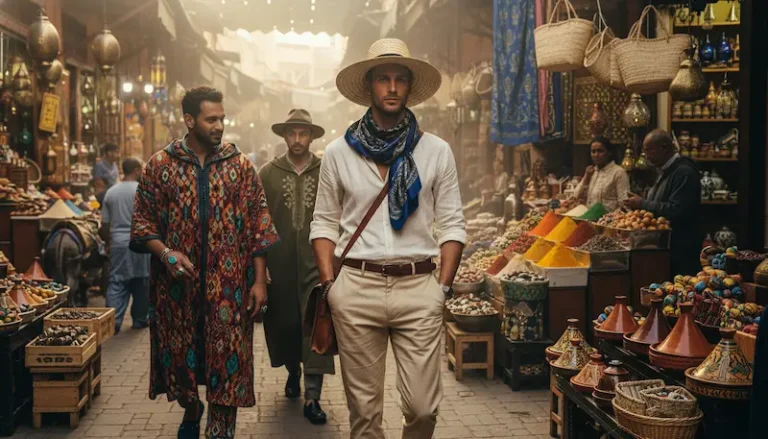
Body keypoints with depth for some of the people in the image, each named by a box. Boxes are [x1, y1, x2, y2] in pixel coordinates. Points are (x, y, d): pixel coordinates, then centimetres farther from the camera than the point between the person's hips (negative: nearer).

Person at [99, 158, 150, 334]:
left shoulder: (111, 192, 8)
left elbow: (104, 224, 10)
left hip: (117, 244, 4)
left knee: (116, 283, 5)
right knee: (141, 283, 9)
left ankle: (113, 321, -2)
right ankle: (139, 320, 18)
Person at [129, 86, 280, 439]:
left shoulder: (241, 166, 4)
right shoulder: (160, 165, 3)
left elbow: (258, 225, 3)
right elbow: (143, 221, 4)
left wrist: (259, 280, -3)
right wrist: (165, 253, -14)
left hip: (229, 285, -1)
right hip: (177, 283, 1)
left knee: (227, 360, 0)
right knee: (179, 355, 13)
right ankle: (191, 410, 42)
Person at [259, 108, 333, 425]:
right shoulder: (268, 173, 3)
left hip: (316, 263, -1)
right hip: (280, 265, 2)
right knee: (284, 324, 15)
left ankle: (312, 397, -1)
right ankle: (293, 372, 41)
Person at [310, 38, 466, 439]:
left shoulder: (436, 151, 6)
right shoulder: (338, 152, 7)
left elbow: (452, 225, 6)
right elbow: (324, 223, 9)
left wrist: (444, 286, -1)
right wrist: (328, 282, -1)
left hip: (418, 287, 0)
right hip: (356, 286, 0)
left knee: (423, 407, 0)